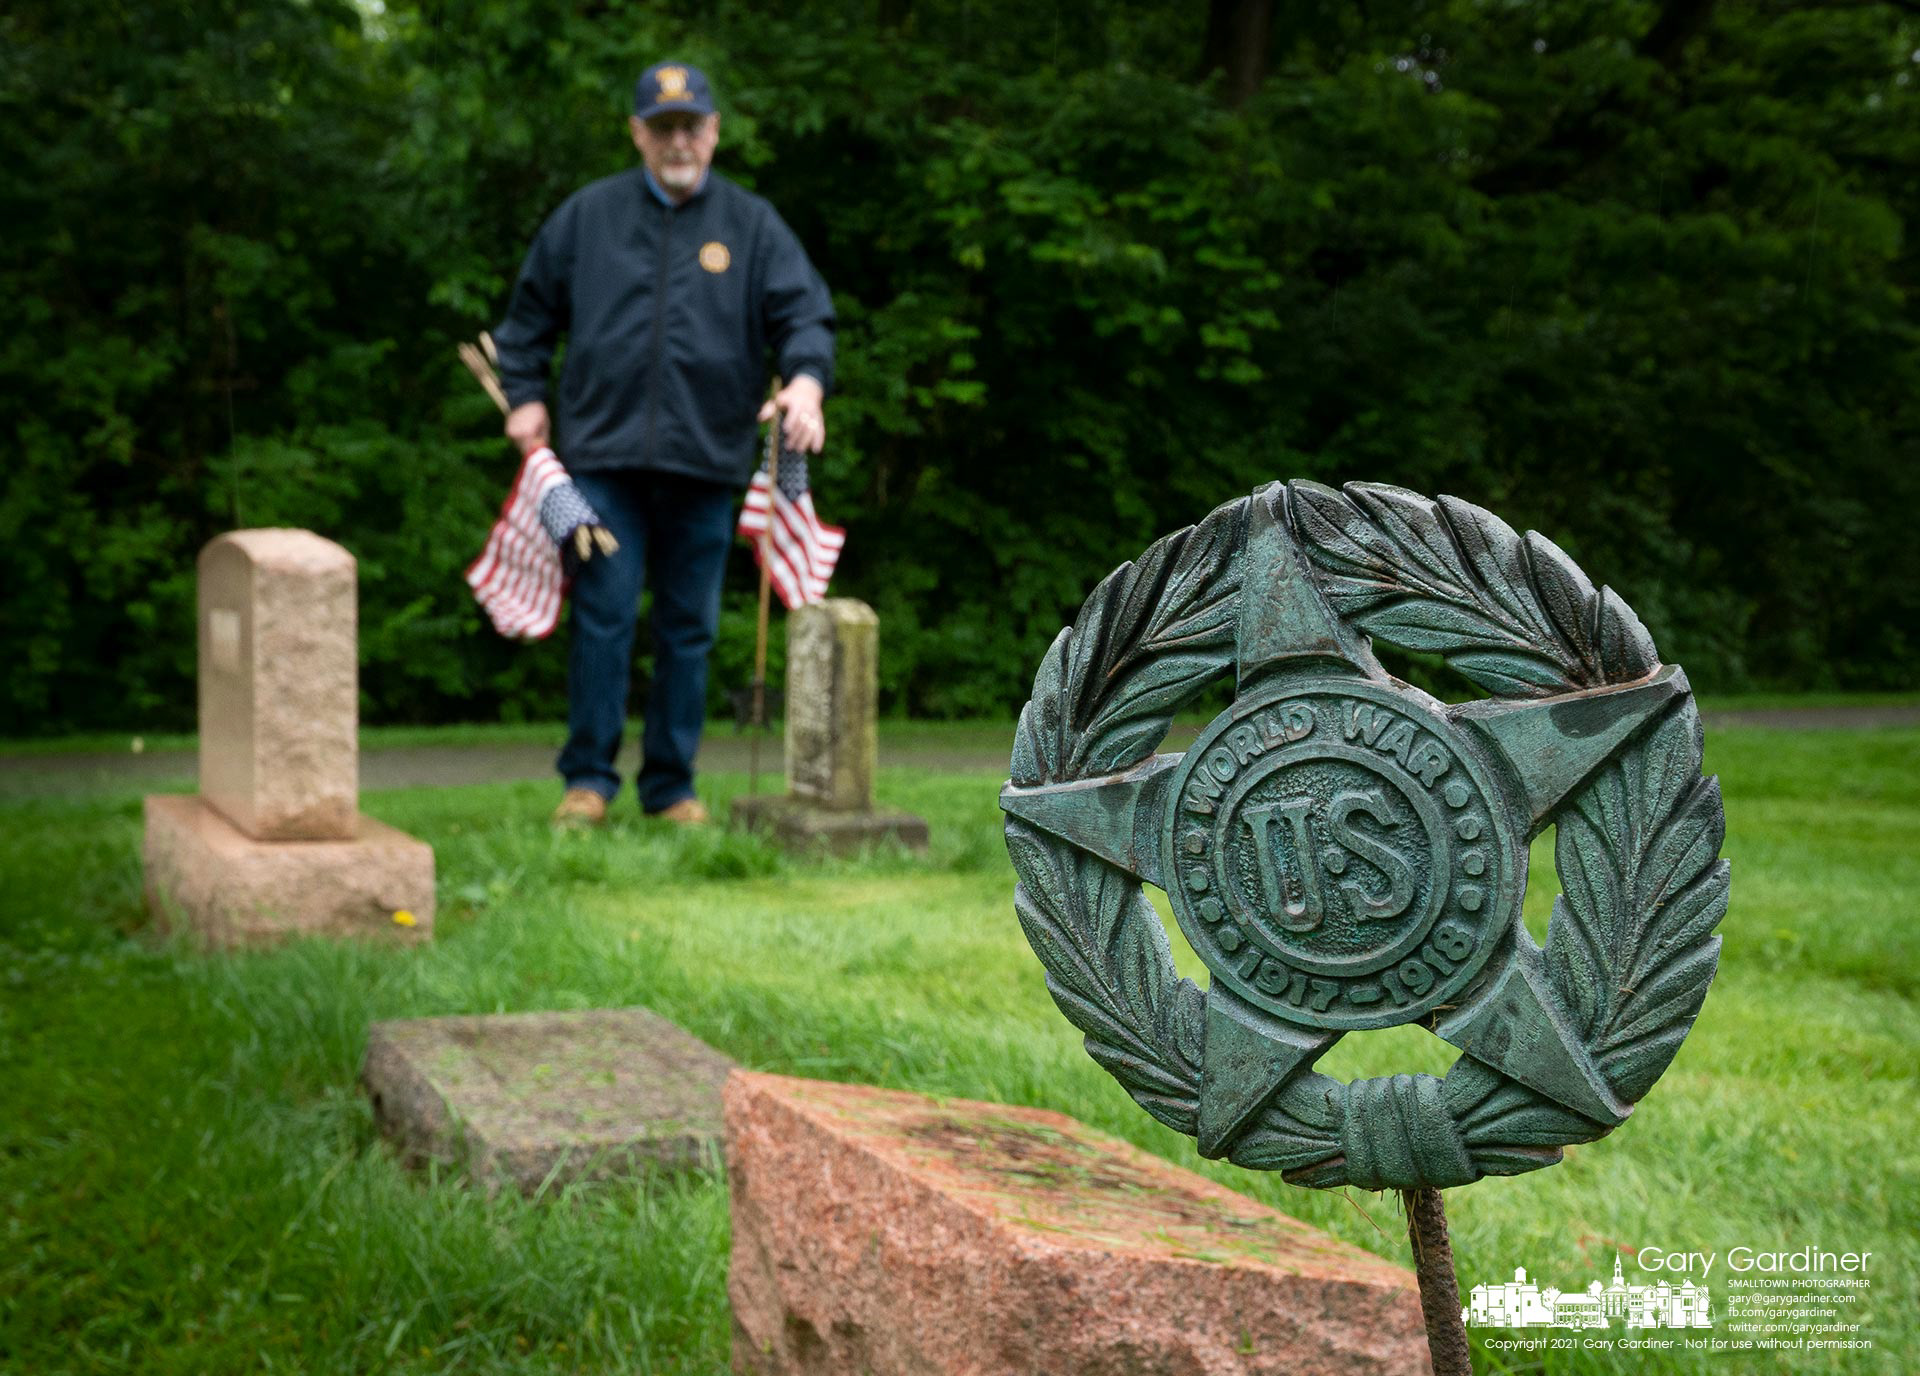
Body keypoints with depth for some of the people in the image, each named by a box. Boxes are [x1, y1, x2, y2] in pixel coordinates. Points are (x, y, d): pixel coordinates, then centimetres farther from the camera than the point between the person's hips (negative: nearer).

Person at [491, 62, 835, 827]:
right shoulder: (587, 217, 10)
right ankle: (588, 779, 6)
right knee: (603, 615, -4)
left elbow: (803, 312, 2)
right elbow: (530, 314, 18)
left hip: (707, 460, 1)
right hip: (603, 455, -1)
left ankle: (672, 786, 17)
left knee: (689, 627, 7)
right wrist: (525, 397, 9)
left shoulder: (752, 225, 9)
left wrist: (806, 379, -18)